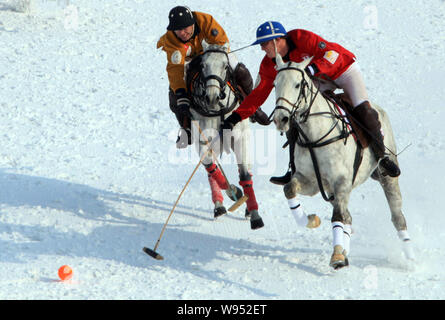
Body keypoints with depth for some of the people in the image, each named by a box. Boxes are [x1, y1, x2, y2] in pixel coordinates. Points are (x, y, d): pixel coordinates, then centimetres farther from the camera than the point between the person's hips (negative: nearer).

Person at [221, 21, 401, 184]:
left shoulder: (302, 39, -31)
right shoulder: (269, 65, -12)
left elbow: (333, 53, -34)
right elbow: (259, 94, -7)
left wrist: (311, 68, -50)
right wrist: (236, 117, -17)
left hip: (344, 70, -6)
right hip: (320, 82, 6)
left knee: (363, 110, -23)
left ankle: (382, 156, -5)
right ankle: (296, 170, -4)